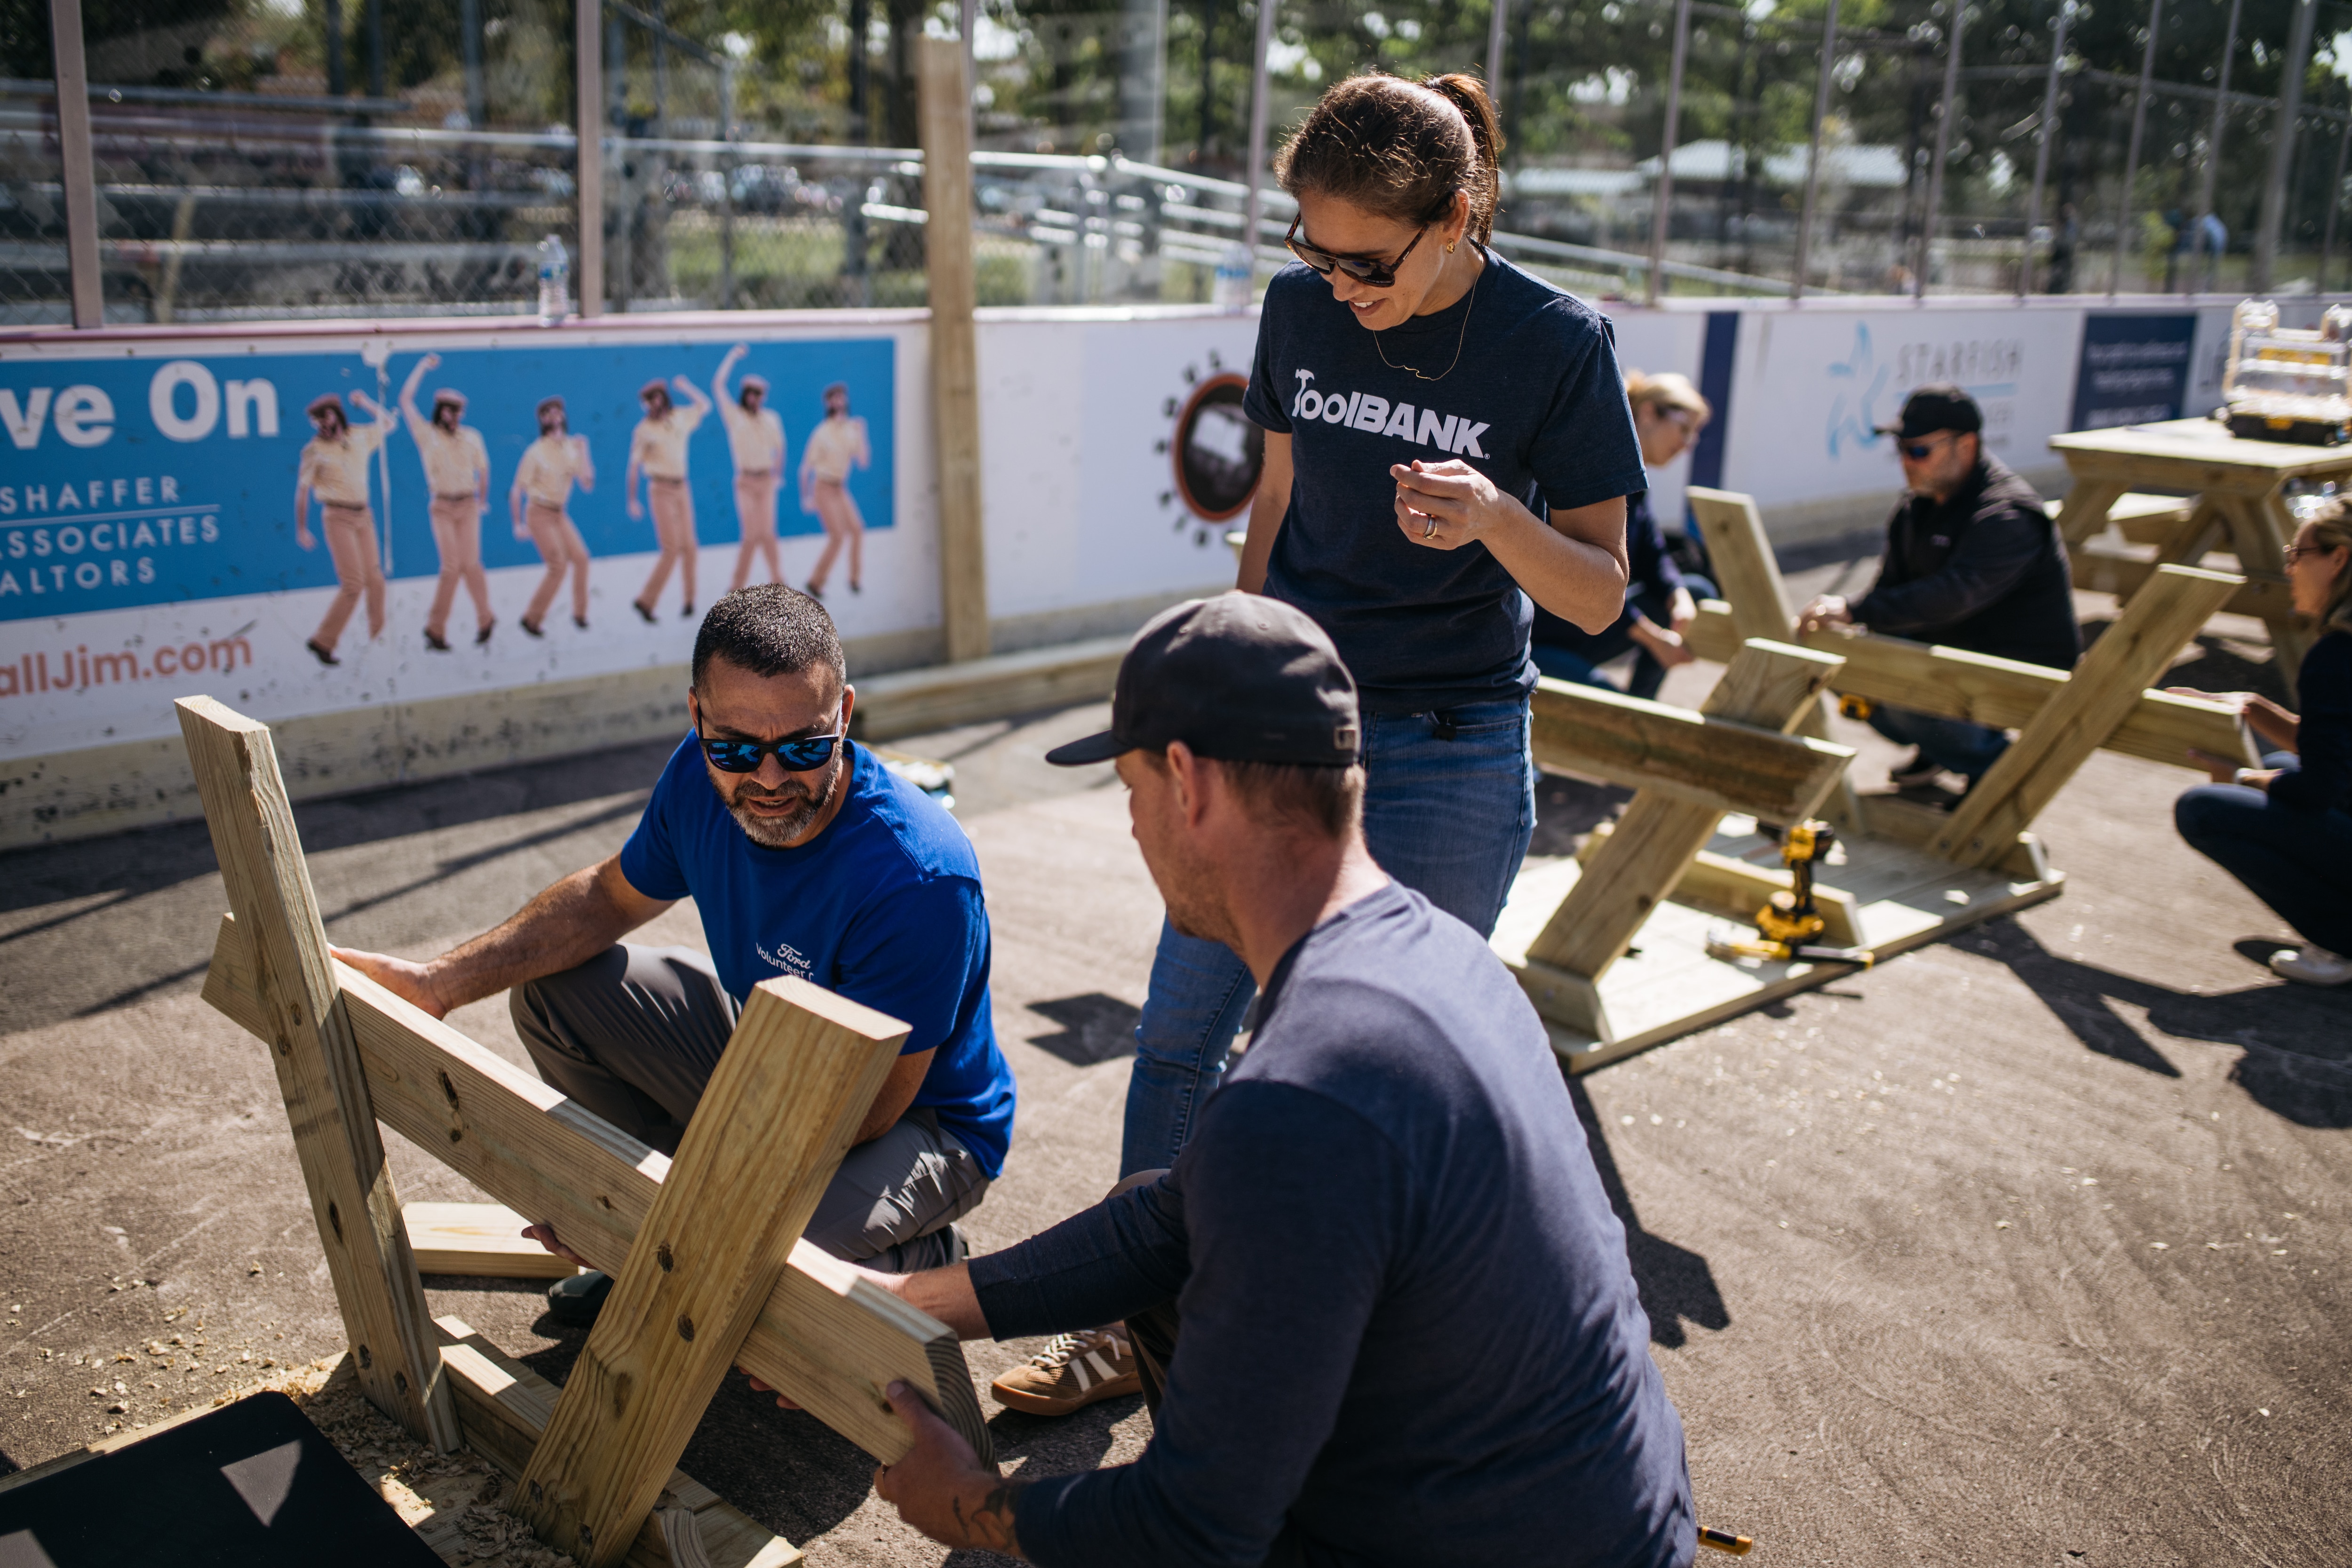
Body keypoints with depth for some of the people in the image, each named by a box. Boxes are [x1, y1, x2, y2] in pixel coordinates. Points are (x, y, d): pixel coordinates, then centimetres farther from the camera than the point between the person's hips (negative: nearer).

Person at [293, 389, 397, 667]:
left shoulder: (359, 438, 7)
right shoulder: (315, 450, -5)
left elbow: (387, 422, 26)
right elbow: (302, 491, -2)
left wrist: (366, 402, 16)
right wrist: (301, 529, -3)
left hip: (364, 516, 5)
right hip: (338, 518, -5)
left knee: (374, 579, 7)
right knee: (353, 583, -13)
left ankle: (378, 635, 26)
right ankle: (323, 641, -7)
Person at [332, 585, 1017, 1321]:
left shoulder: (921, 879, -36)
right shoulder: (704, 777, -15)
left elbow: (866, 1104, -29)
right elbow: (614, 894, 5)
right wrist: (442, 981, -5)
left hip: (919, 1123, -7)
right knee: (552, 991, 1)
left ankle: (924, 1262, 1)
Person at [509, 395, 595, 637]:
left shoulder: (572, 449, 4)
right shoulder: (536, 452, -10)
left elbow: (587, 484, -2)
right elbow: (518, 490, -7)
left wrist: (583, 452, -6)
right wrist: (518, 524, -10)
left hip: (560, 514, 5)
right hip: (539, 514, -5)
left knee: (580, 558, -10)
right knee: (559, 565, -13)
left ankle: (580, 613, 5)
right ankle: (533, 618, -1)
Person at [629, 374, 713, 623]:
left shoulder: (680, 418, 7)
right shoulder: (644, 430, -6)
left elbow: (705, 405, 23)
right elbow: (633, 468, -6)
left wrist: (686, 387, 12)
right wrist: (632, 501, -10)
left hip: (682, 489, 5)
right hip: (661, 490, -5)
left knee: (688, 546, 4)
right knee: (672, 549, -11)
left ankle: (689, 599, 13)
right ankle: (647, 600, -5)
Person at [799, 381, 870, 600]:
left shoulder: (851, 430, 3)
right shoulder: (822, 433, -12)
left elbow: (864, 462, -2)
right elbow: (806, 467, -7)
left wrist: (861, 435, -11)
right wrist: (806, 498, -7)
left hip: (841, 489, 5)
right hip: (823, 489, -5)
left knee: (857, 530, -11)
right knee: (838, 537, -12)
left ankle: (855, 578, -2)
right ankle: (816, 580, 1)